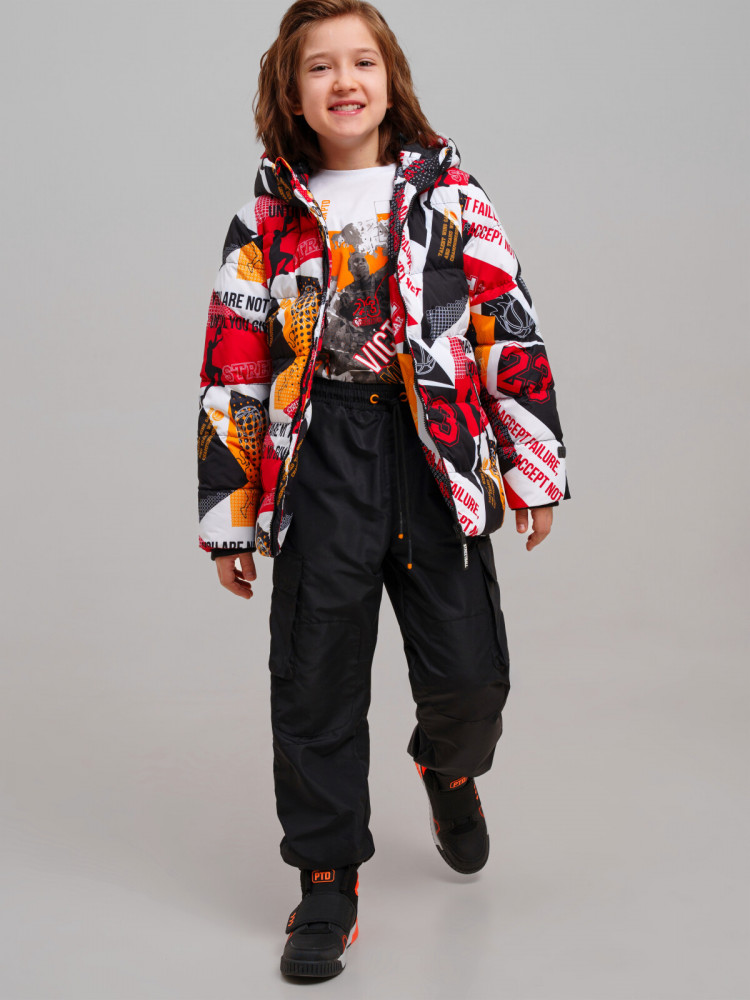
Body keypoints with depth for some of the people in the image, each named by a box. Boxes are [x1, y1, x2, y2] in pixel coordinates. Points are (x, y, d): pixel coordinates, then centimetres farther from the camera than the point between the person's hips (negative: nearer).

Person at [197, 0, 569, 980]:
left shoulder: (449, 192, 5)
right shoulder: (269, 217, 5)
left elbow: (509, 328, 5)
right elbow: (233, 372, 6)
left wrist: (534, 466, 2)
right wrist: (228, 515, 5)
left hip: (436, 455, 0)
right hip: (319, 467, 0)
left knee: (468, 671, 1)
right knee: (315, 681, 3)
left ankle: (449, 766, 38)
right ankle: (327, 880, 19)